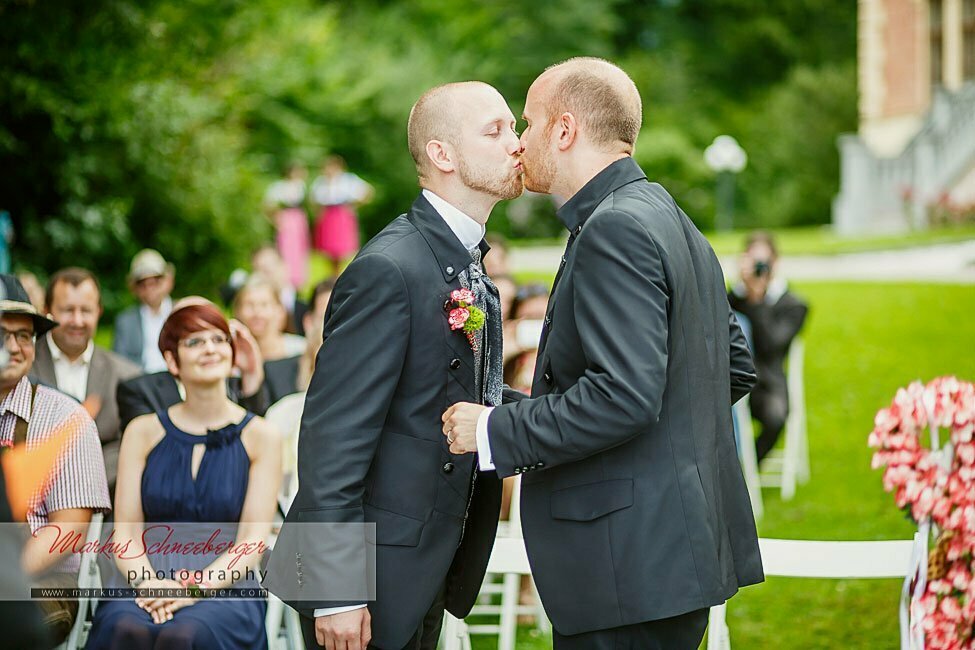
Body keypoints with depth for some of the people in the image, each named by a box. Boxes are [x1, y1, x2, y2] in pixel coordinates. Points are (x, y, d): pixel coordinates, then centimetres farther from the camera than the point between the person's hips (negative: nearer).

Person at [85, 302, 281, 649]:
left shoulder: (260, 436, 8)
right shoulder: (143, 432, 14)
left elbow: (252, 540, 1)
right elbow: (125, 530, 8)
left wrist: (197, 586, -17)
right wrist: (146, 581, -14)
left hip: (223, 586, -1)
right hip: (148, 579, 1)